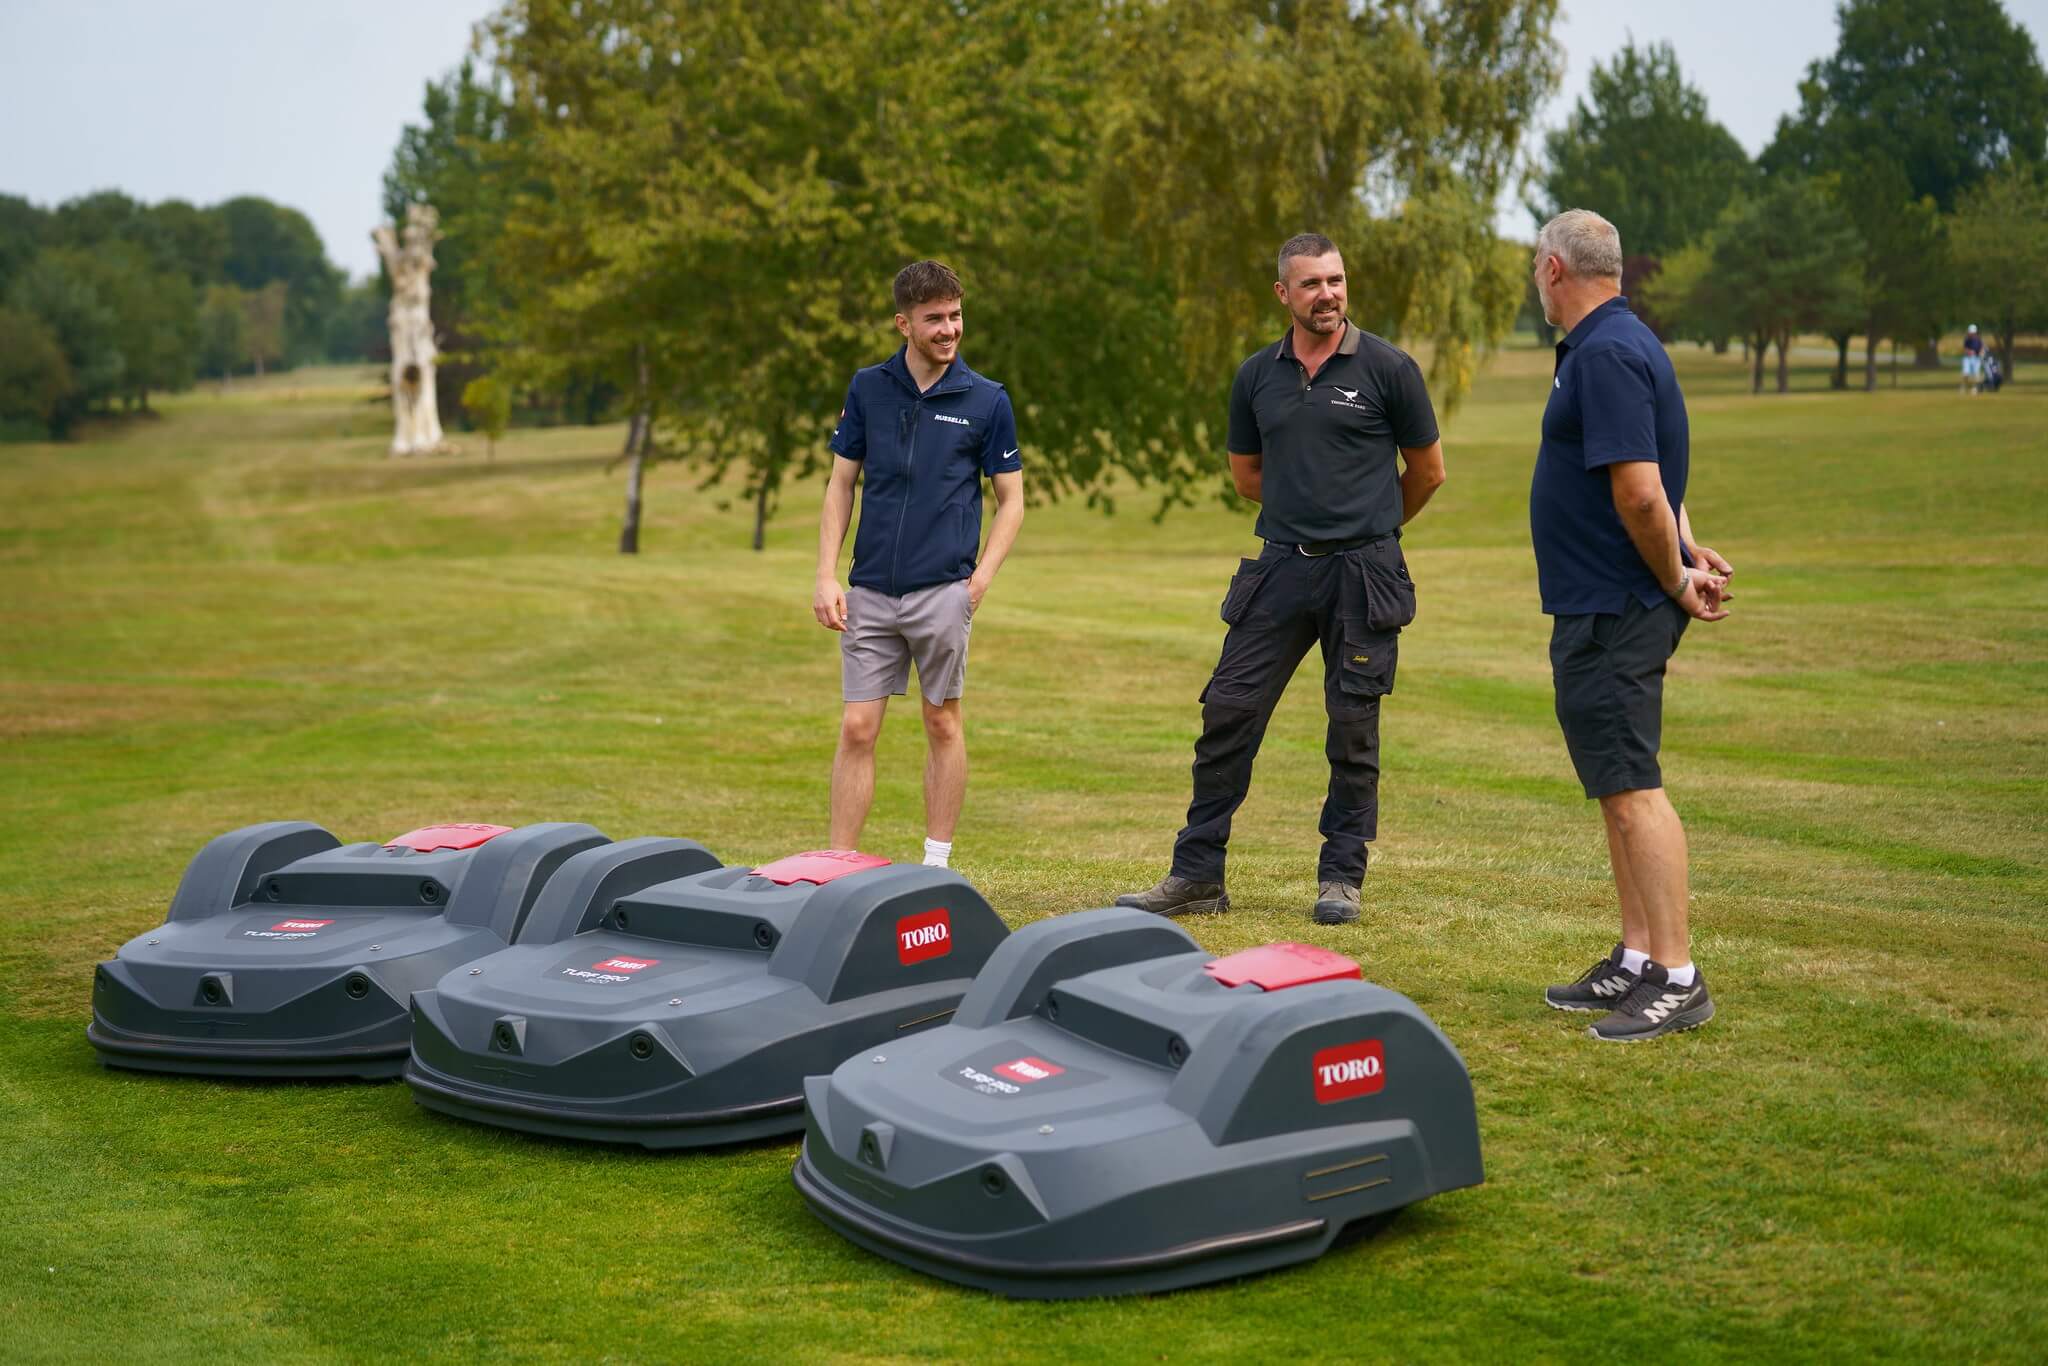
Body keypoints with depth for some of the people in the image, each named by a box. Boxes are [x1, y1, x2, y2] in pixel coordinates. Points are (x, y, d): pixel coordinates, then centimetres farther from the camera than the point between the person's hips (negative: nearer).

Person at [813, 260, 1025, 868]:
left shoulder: (986, 400, 0)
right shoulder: (868, 388, 6)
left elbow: (1011, 501, 5)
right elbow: (841, 484, 10)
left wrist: (981, 579, -8)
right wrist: (827, 577, 1)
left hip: (943, 591, -2)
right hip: (871, 591, 2)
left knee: (942, 724, 6)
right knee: (857, 729, 0)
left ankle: (936, 865, 16)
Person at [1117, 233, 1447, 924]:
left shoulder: (1387, 369, -3)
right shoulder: (1257, 376, 7)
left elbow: (1427, 471, 8)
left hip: (1363, 572, -3)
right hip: (1280, 567, 3)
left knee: (1354, 728, 3)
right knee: (1227, 712, 0)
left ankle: (1340, 878, 15)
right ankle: (1197, 873, 8)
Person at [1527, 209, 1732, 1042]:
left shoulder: (1605, 355, -18)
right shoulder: (1616, 344, 16)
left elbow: (1639, 493, -24)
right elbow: (1652, 482, 25)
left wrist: (1676, 579, -12)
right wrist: (1685, 552, 13)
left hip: (1614, 614, -11)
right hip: (1598, 607, 11)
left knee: (1631, 788, -9)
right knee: (1617, 786, 15)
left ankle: (1677, 979, -7)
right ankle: (1636, 961, 22)